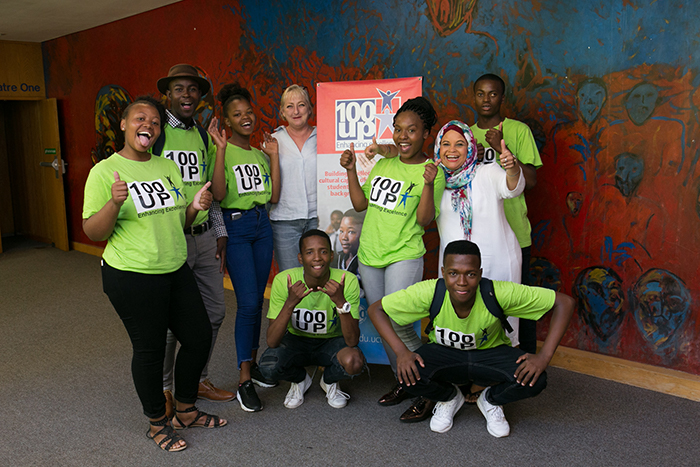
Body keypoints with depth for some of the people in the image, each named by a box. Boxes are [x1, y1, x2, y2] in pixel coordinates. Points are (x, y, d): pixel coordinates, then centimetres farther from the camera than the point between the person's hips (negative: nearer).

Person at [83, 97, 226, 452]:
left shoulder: (169, 167, 10)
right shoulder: (105, 171, -8)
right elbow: (93, 233, -10)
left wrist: (195, 207, -3)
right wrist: (115, 202, -27)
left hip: (176, 272, 7)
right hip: (132, 277, -6)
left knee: (199, 337, 12)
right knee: (149, 349, 6)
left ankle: (185, 411, 35)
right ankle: (157, 423, 29)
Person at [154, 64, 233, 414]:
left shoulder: (204, 138, 14)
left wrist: (220, 233, 14)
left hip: (204, 237, 7)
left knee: (214, 311, 12)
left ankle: (198, 380, 31)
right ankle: (163, 390, 23)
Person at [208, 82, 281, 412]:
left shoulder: (260, 154, 13)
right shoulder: (222, 152, -4)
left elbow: (274, 197, 4)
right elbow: (219, 194, -19)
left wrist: (273, 155, 3)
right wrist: (222, 149, -20)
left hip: (262, 226, 6)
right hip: (234, 227, -6)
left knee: (257, 301, 10)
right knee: (248, 303, -10)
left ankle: (252, 364, 25)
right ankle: (244, 382, 0)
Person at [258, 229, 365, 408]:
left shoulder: (348, 281, -23)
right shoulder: (283, 281, -22)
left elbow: (353, 341, -26)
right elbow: (272, 342, -25)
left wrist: (341, 302, -41)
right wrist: (290, 303, -40)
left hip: (331, 342, 0)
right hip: (296, 341, 1)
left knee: (354, 362, -32)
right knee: (268, 364, -30)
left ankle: (329, 381, 6)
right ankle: (300, 380, 7)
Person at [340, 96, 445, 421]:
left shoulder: (432, 172, -5)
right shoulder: (383, 164, 11)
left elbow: (424, 220, -14)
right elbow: (360, 203, 13)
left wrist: (428, 185, -27)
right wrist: (351, 170, 4)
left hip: (404, 257, -6)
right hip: (370, 255, 6)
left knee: (398, 323, -13)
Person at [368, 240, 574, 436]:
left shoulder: (499, 293, -30)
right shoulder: (429, 292, -27)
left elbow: (564, 302, -23)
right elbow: (376, 309, -18)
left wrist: (544, 356, -31)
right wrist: (401, 351, -31)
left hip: (491, 355, 0)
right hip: (445, 355, 1)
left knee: (534, 379, -29)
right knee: (408, 374, -30)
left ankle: (491, 401, 7)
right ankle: (449, 398, 7)